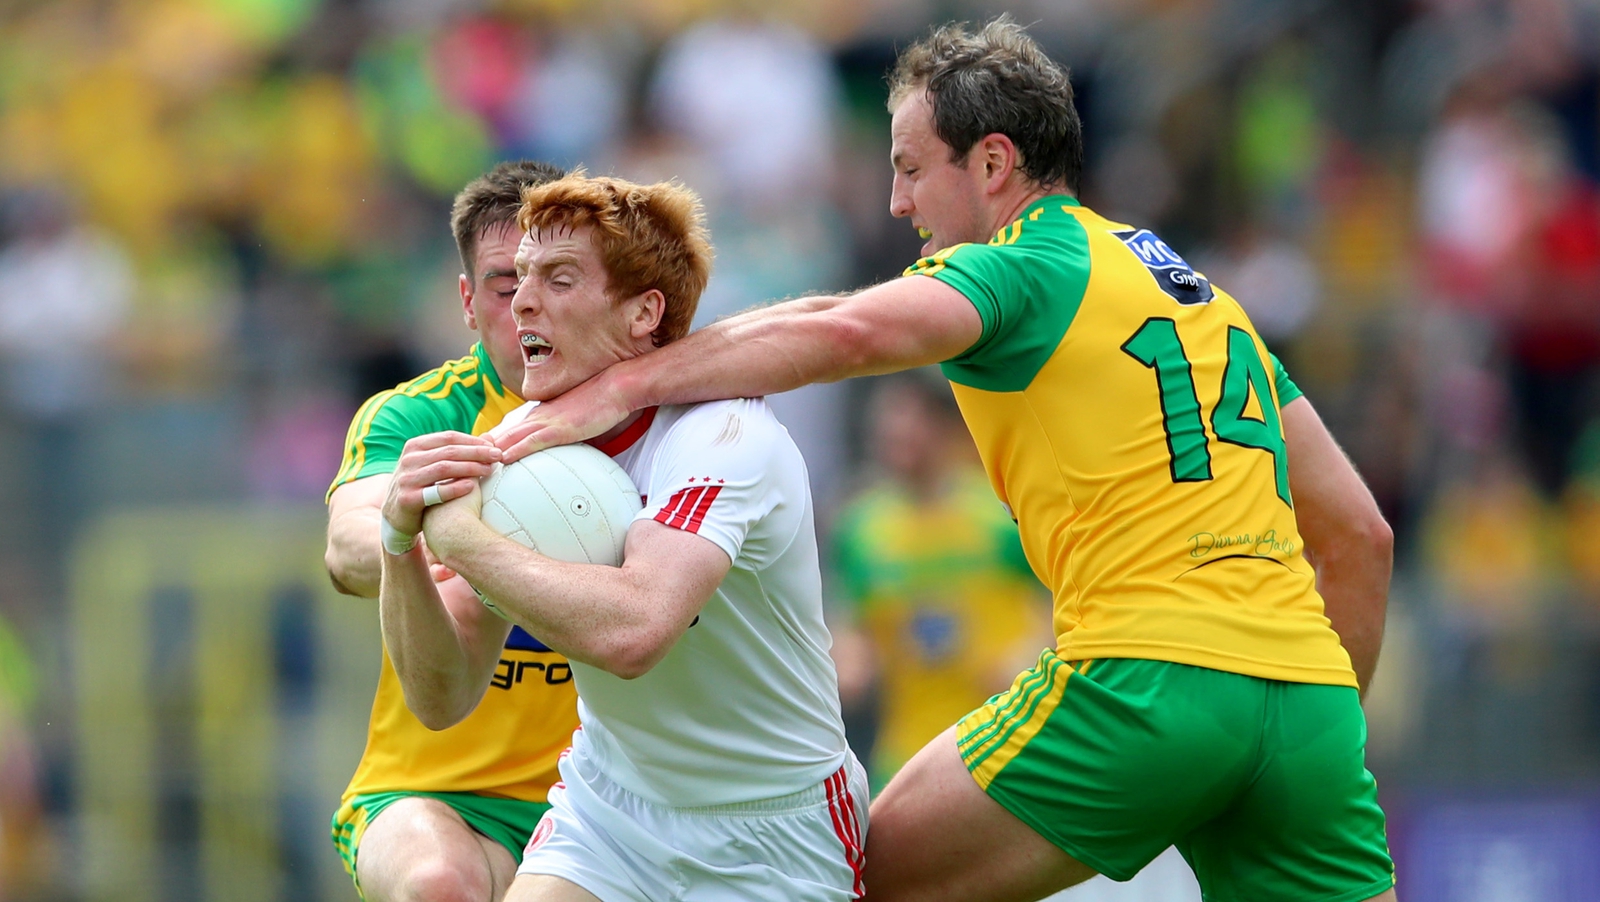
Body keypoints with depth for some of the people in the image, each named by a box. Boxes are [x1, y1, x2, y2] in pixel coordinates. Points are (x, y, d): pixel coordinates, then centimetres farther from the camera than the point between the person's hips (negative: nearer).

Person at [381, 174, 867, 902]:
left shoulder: (726, 435, -21)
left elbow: (631, 631, -40)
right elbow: (442, 699, -6)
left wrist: (462, 536, -29)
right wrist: (402, 543, -22)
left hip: (774, 839, -4)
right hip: (607, 808, 4)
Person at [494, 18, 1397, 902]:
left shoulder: (1019, 267, 1)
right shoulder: (1208, 297, 25)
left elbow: (846, 333, -20)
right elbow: (1359, 532, 24)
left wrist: (619, 387, -18)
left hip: (1147, 676, -7)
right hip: (1310, 696, 7)